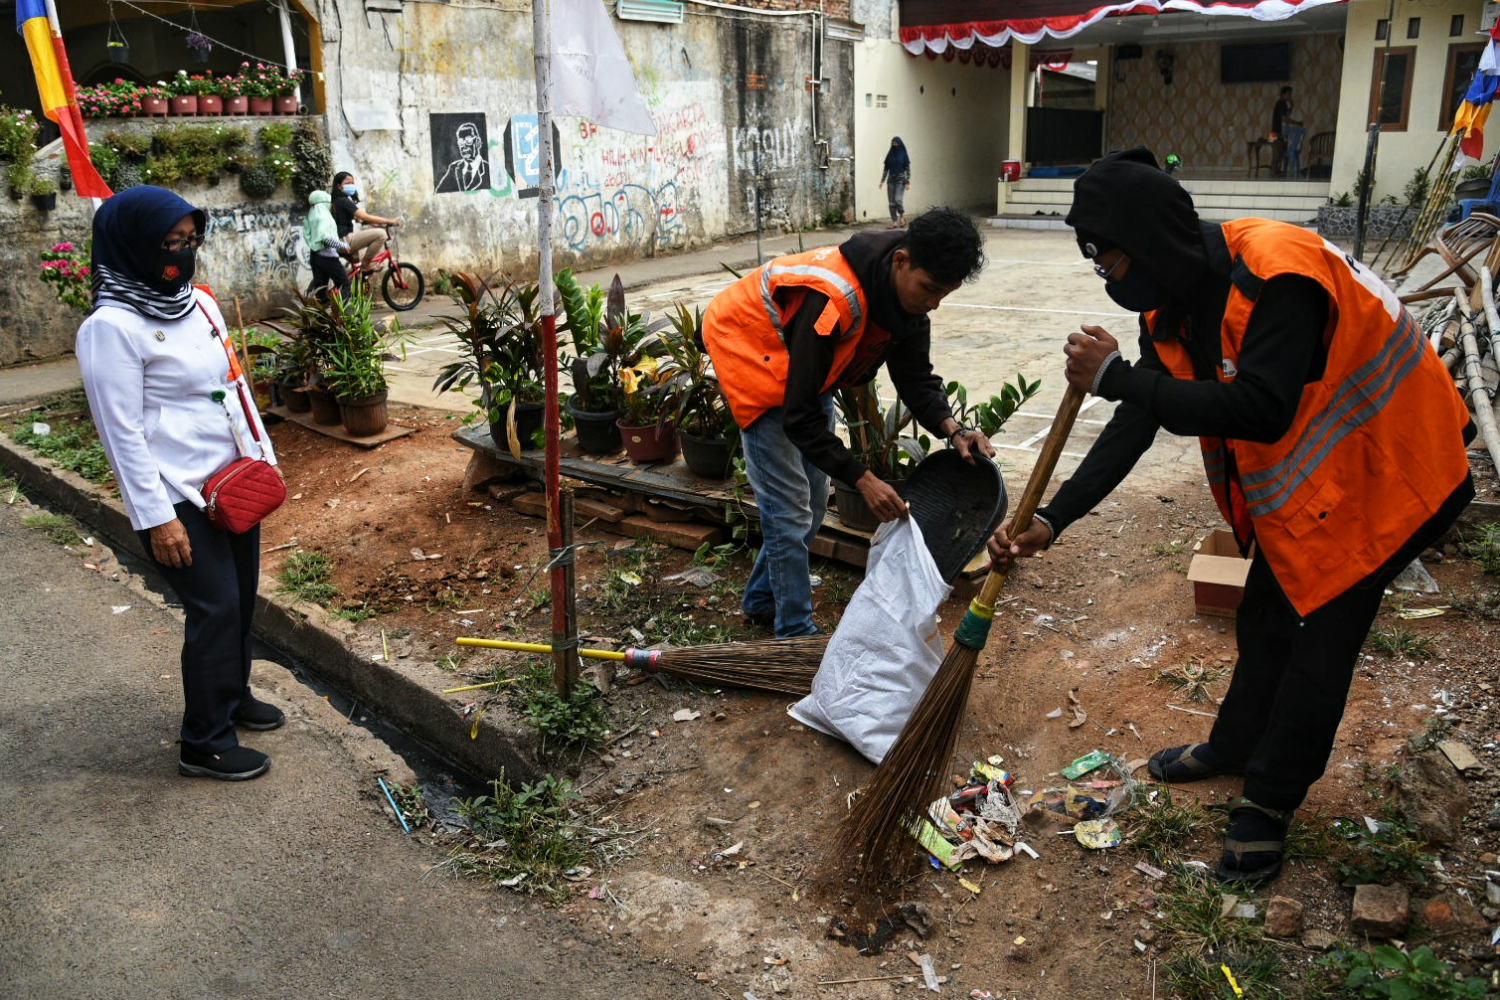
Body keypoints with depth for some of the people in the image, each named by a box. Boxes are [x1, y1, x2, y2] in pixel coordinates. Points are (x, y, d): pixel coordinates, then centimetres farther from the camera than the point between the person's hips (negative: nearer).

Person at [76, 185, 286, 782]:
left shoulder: (197, 301, 6)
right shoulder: (112, 325, -17)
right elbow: (121, 431, -17)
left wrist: (262, 458, 10)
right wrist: (157, 517, -17)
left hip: (232, 482, 8)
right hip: (178, 495, -7)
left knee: (240, 597, 16)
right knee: (215, 609, -3)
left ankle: (234, 696, 38)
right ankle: (205, 745, 12)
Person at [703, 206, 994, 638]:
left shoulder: (908, 293, -15)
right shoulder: (835, 298, -40)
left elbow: (915, 376, -8)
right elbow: (798, 415, -36)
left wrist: (951, 429, -27)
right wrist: (862, 480, -37)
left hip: (808, 371, 8)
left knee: (813, 501, 14)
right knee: (789, 509, -8)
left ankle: (761, 599, 33)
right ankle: (796, 634, 6)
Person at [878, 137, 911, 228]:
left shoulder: (903, 155, -2)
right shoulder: (890, 154, 8)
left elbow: (908, 169, -4)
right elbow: (886, 168, 11)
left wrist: (907, 182, -11)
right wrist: (882, 181, 4)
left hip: (900, 180, -4)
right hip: (891, 180, 4)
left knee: (898, 199, -17)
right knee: (891, 202, -2)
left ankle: (902, 216, 9)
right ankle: (895, 222, 1)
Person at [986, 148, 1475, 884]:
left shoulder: (1275, 275, -32)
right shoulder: (1172, 305, -5)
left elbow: (1259, 412, -40)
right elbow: (1136, 426, -3)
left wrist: (1116, 377, -36)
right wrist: (1050, 520, -10)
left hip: (1378, 473, -8)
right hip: (1296, 484, 8)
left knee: (1319, 638, 1)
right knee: (1264, 619, 19)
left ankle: (1268, 802, 17)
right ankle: (1236, 747, 40)